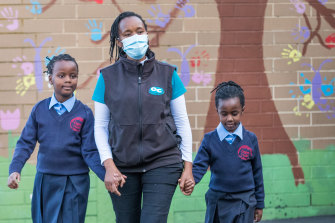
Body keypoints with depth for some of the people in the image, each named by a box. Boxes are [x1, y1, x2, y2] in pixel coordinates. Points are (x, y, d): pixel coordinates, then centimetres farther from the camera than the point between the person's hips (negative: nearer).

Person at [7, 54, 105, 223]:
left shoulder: (84, 113, -4)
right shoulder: (39, 109, 2)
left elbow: (90, 152, -4)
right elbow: (26, 143, 4)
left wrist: (107, 175, -17)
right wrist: (15, 169, -10)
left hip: (75, 183, -2)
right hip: (45, 181, 2)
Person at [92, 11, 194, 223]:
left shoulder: (168, 74, 4)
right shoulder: (108, 77, 4)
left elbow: (182, 122, 8)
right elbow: (100, 126, 6)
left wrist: (188, 166, 3)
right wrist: (109, 165, -6)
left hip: (162, 163, -1)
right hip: (123, 168, 1)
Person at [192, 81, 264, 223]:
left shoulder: (250, 139, 0)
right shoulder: (210, 140, -1)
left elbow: (257, 172, 6)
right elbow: (199, 167, -5)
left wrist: (259, 204, 9)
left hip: (244, 202, -1)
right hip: (217, 202, 1)